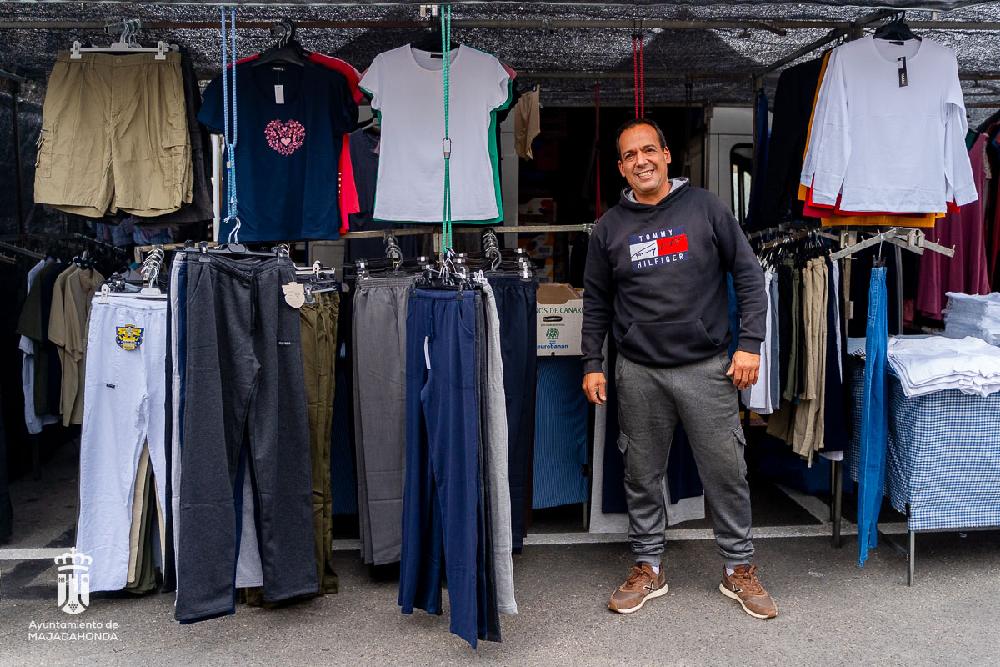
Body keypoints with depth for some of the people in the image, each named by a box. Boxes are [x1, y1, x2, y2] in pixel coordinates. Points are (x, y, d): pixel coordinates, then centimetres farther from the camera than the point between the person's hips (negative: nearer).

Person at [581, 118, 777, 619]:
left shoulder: (705, 207, 1)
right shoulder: (610, 227, 7)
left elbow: (748, 275, 1)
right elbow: (596, 301, 12)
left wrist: (749, 343, -6)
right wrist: (592, 364, 7)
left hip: (707, 367, -1)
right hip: (638, 372, 2)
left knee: (727, 472, 4)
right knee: (642, 475, 9)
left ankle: (739, 569, 22)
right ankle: (648, 568, 26)